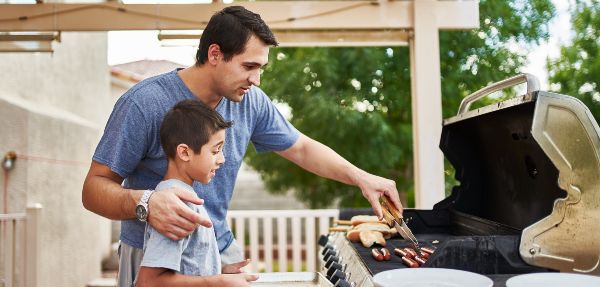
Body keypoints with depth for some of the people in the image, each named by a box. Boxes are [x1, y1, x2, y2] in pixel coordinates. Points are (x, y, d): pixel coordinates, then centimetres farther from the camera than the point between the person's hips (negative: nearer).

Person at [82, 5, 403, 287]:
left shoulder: (251, 102, -8)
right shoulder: (145, 103, -23)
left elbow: (302, 148, 5)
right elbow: (94, 187, -19)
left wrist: (360, 177, -7)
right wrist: (144, 204, -40)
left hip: (220, 248, 5)